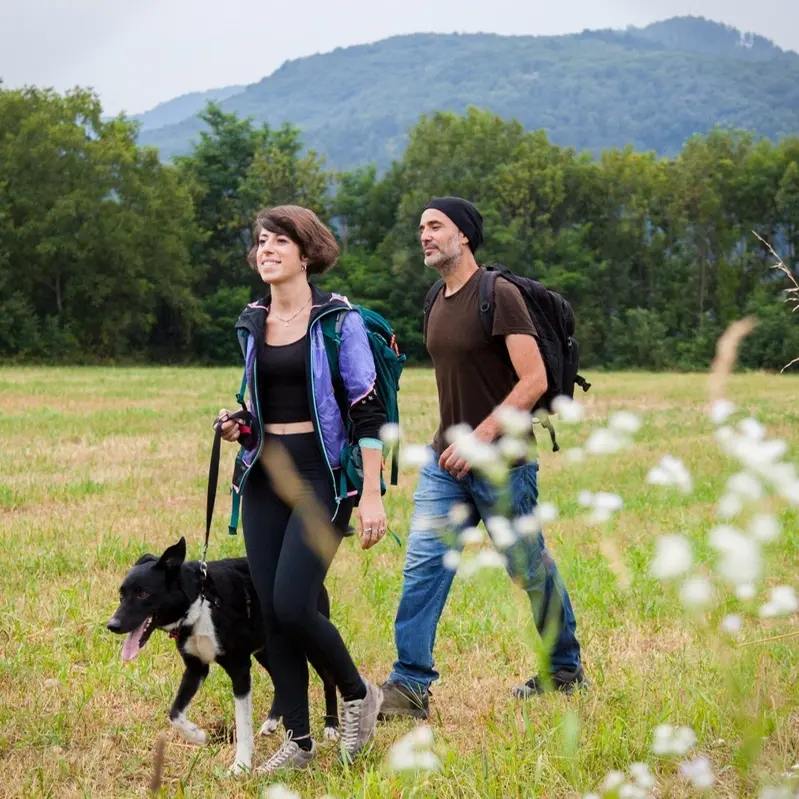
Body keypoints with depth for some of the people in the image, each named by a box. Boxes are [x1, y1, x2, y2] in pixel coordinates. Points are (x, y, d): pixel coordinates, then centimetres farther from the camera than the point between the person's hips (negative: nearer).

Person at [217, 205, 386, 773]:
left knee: (292, 604, -16)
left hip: (322, 473, -6)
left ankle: (359, 695, 11)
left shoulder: (338, 319, -7)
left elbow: (369, 411, -9)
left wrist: (372, 496, -14)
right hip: (264, 475, 6)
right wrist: (238, 428, 2)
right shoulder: (251, 323, 10)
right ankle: (298, 740, 13)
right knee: (270, 611, 2)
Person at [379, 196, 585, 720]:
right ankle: (410, 686, -4)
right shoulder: (438, 303, 10)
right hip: (445, 462, 7)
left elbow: (534, 380, -20)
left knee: (532, 571, 8)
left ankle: (566, 670, 27)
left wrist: (482, 437, -25)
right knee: (422, 566, -5)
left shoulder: (498, 296, -14)